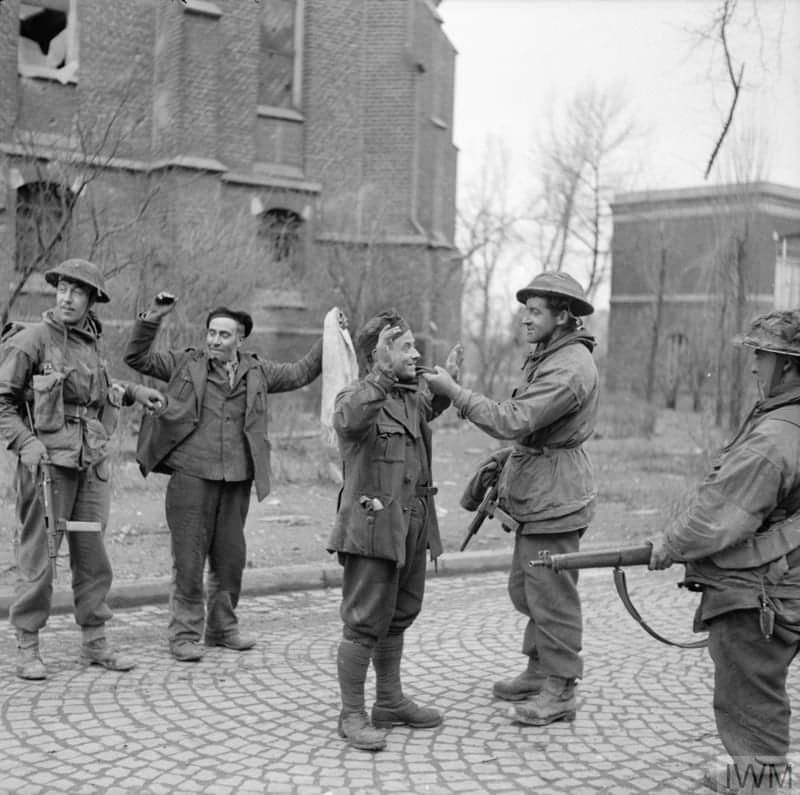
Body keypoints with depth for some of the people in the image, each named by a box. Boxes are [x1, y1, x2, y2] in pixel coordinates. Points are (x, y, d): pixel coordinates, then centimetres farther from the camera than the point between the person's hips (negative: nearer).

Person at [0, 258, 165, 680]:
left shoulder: (89, 343, 13)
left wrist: (130, 391, 20)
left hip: (90, 463, 6)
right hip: (47, 462, -6)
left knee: (92, 556, 10)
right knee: (37, 556, -2)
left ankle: (95, 643, 20)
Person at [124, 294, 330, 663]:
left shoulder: (256, 370, 11)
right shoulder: (185, 363, 4)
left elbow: (300, 373, 21)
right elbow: (137, 358, 1)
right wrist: (152, 319, -11)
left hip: (236, 479, 3)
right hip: (191, 476, -3)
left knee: (231, 557, 10)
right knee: (188, 559, -1)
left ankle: (222, 627, 26)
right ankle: (185, 634, 9)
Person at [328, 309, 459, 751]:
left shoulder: (414, 397, 12)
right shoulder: (355, 397, -12)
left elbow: (427, 411, 37)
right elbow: (348, 420, -37)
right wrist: (382, 374, -40)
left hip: (412, 528, 8)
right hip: (372, 527, -8)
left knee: (398, 618, 18)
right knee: (364, 623, -2)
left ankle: (390, 702, 31)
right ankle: (352, 715, 10)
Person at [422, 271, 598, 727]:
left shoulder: (570, 367, -20)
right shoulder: (548, 356, 15)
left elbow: (513, 421, -27)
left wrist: (454, 391, -22)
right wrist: (506, 464, 14)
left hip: (556, 496, -10)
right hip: (535, 495, 11)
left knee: (552, 595, -2)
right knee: (525, 587, 18)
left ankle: (560, 692, 9)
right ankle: (539, 671, 31)